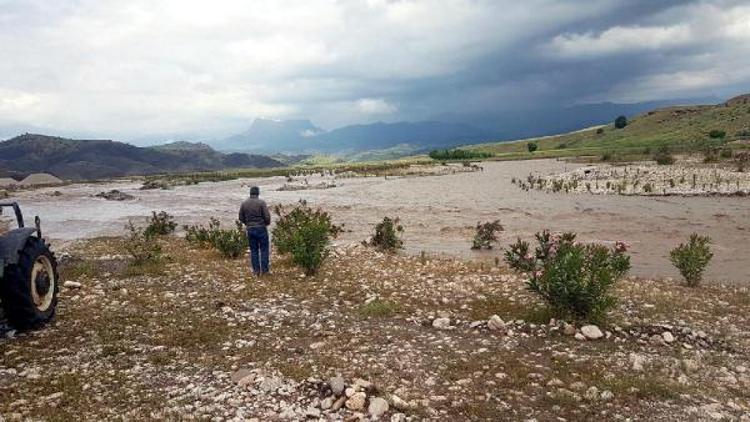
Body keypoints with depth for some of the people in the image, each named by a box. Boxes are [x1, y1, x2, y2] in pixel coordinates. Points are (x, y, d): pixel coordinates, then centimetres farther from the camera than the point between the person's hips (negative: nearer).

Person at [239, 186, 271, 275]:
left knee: (253, 250, 10)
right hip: (261, 228, -4)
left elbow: (241, 218, 6)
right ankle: (264, 270, 6)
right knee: (264, 249, 5)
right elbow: (267, 216, -13)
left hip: (250, 229, 4)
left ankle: (256, 270, 12)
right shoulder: (261, 202, -11)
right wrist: (267, 223, 8)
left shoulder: (244, 204, 2)